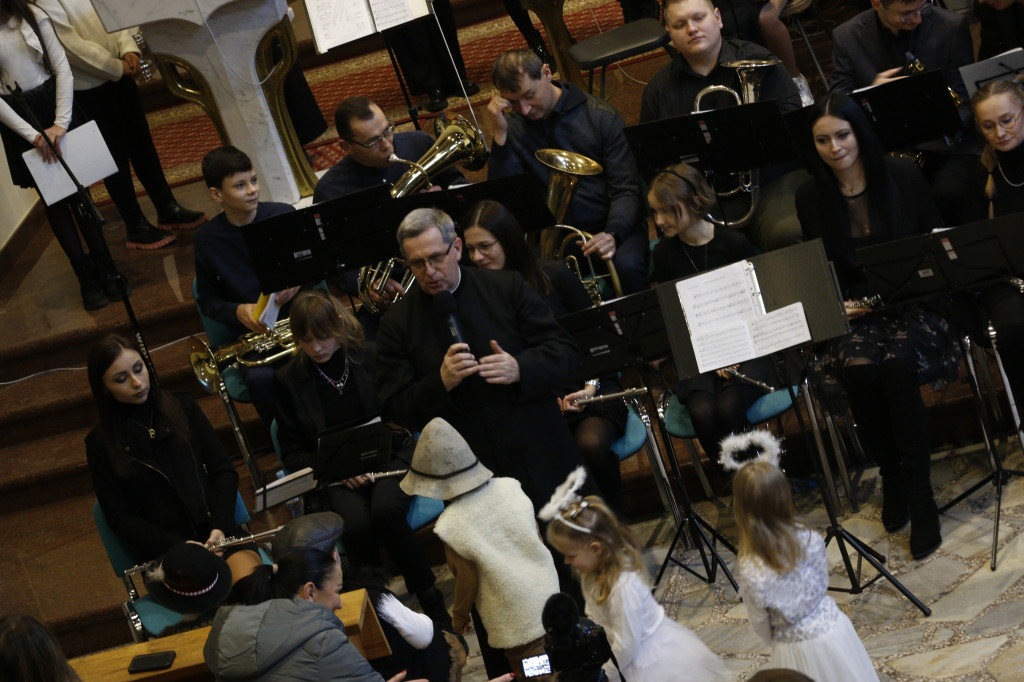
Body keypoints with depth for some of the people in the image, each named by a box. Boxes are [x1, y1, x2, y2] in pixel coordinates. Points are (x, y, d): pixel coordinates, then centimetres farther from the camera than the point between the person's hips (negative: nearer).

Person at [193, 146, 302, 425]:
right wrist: (238, 311, -11)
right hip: (254, 331, -1)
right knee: (260, 378, -34)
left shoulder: (284, 216, 2)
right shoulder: (207, 240, 1)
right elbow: (207, 301, 10)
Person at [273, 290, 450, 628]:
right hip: (334, 476, 0)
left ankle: (431, 600, -18)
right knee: (356, 524, -35)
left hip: (387, 458, 0)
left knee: (385, 510, -35)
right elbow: (292, 454, 6)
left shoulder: (372, 357, 3)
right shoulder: (289, 379, 4)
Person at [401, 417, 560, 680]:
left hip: (513, 621, -6)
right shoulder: (509, 488, -8)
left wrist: (459, 616, 5)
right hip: (548, 595, 6)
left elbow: (468, 580, -14)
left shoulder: (452, 526, -23)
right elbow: (536, 537, 5)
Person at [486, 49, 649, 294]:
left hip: (606, 226, -1)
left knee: (628, 266, -33)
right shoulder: (512, 125, 3)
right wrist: (500, 134, -14)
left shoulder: (601, 116, -3)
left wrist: (612, 234, -25)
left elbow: (627, 190, -6)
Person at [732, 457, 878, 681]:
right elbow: (823, 585, 1)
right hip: (832, 628, 2)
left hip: (795, 649, -2)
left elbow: (760, 624, -10)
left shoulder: (750, 573, -27)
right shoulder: (811, 540, -19)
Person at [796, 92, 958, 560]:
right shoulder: (811, 197, 4)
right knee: (858, 369, -30)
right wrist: (837, 306, -8)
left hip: (913, 302, -2)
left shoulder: (903, 176, -1)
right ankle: (891, 477, -4)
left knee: (897, 362, -33)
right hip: (854, 311, 2)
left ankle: (920, 495, -21)